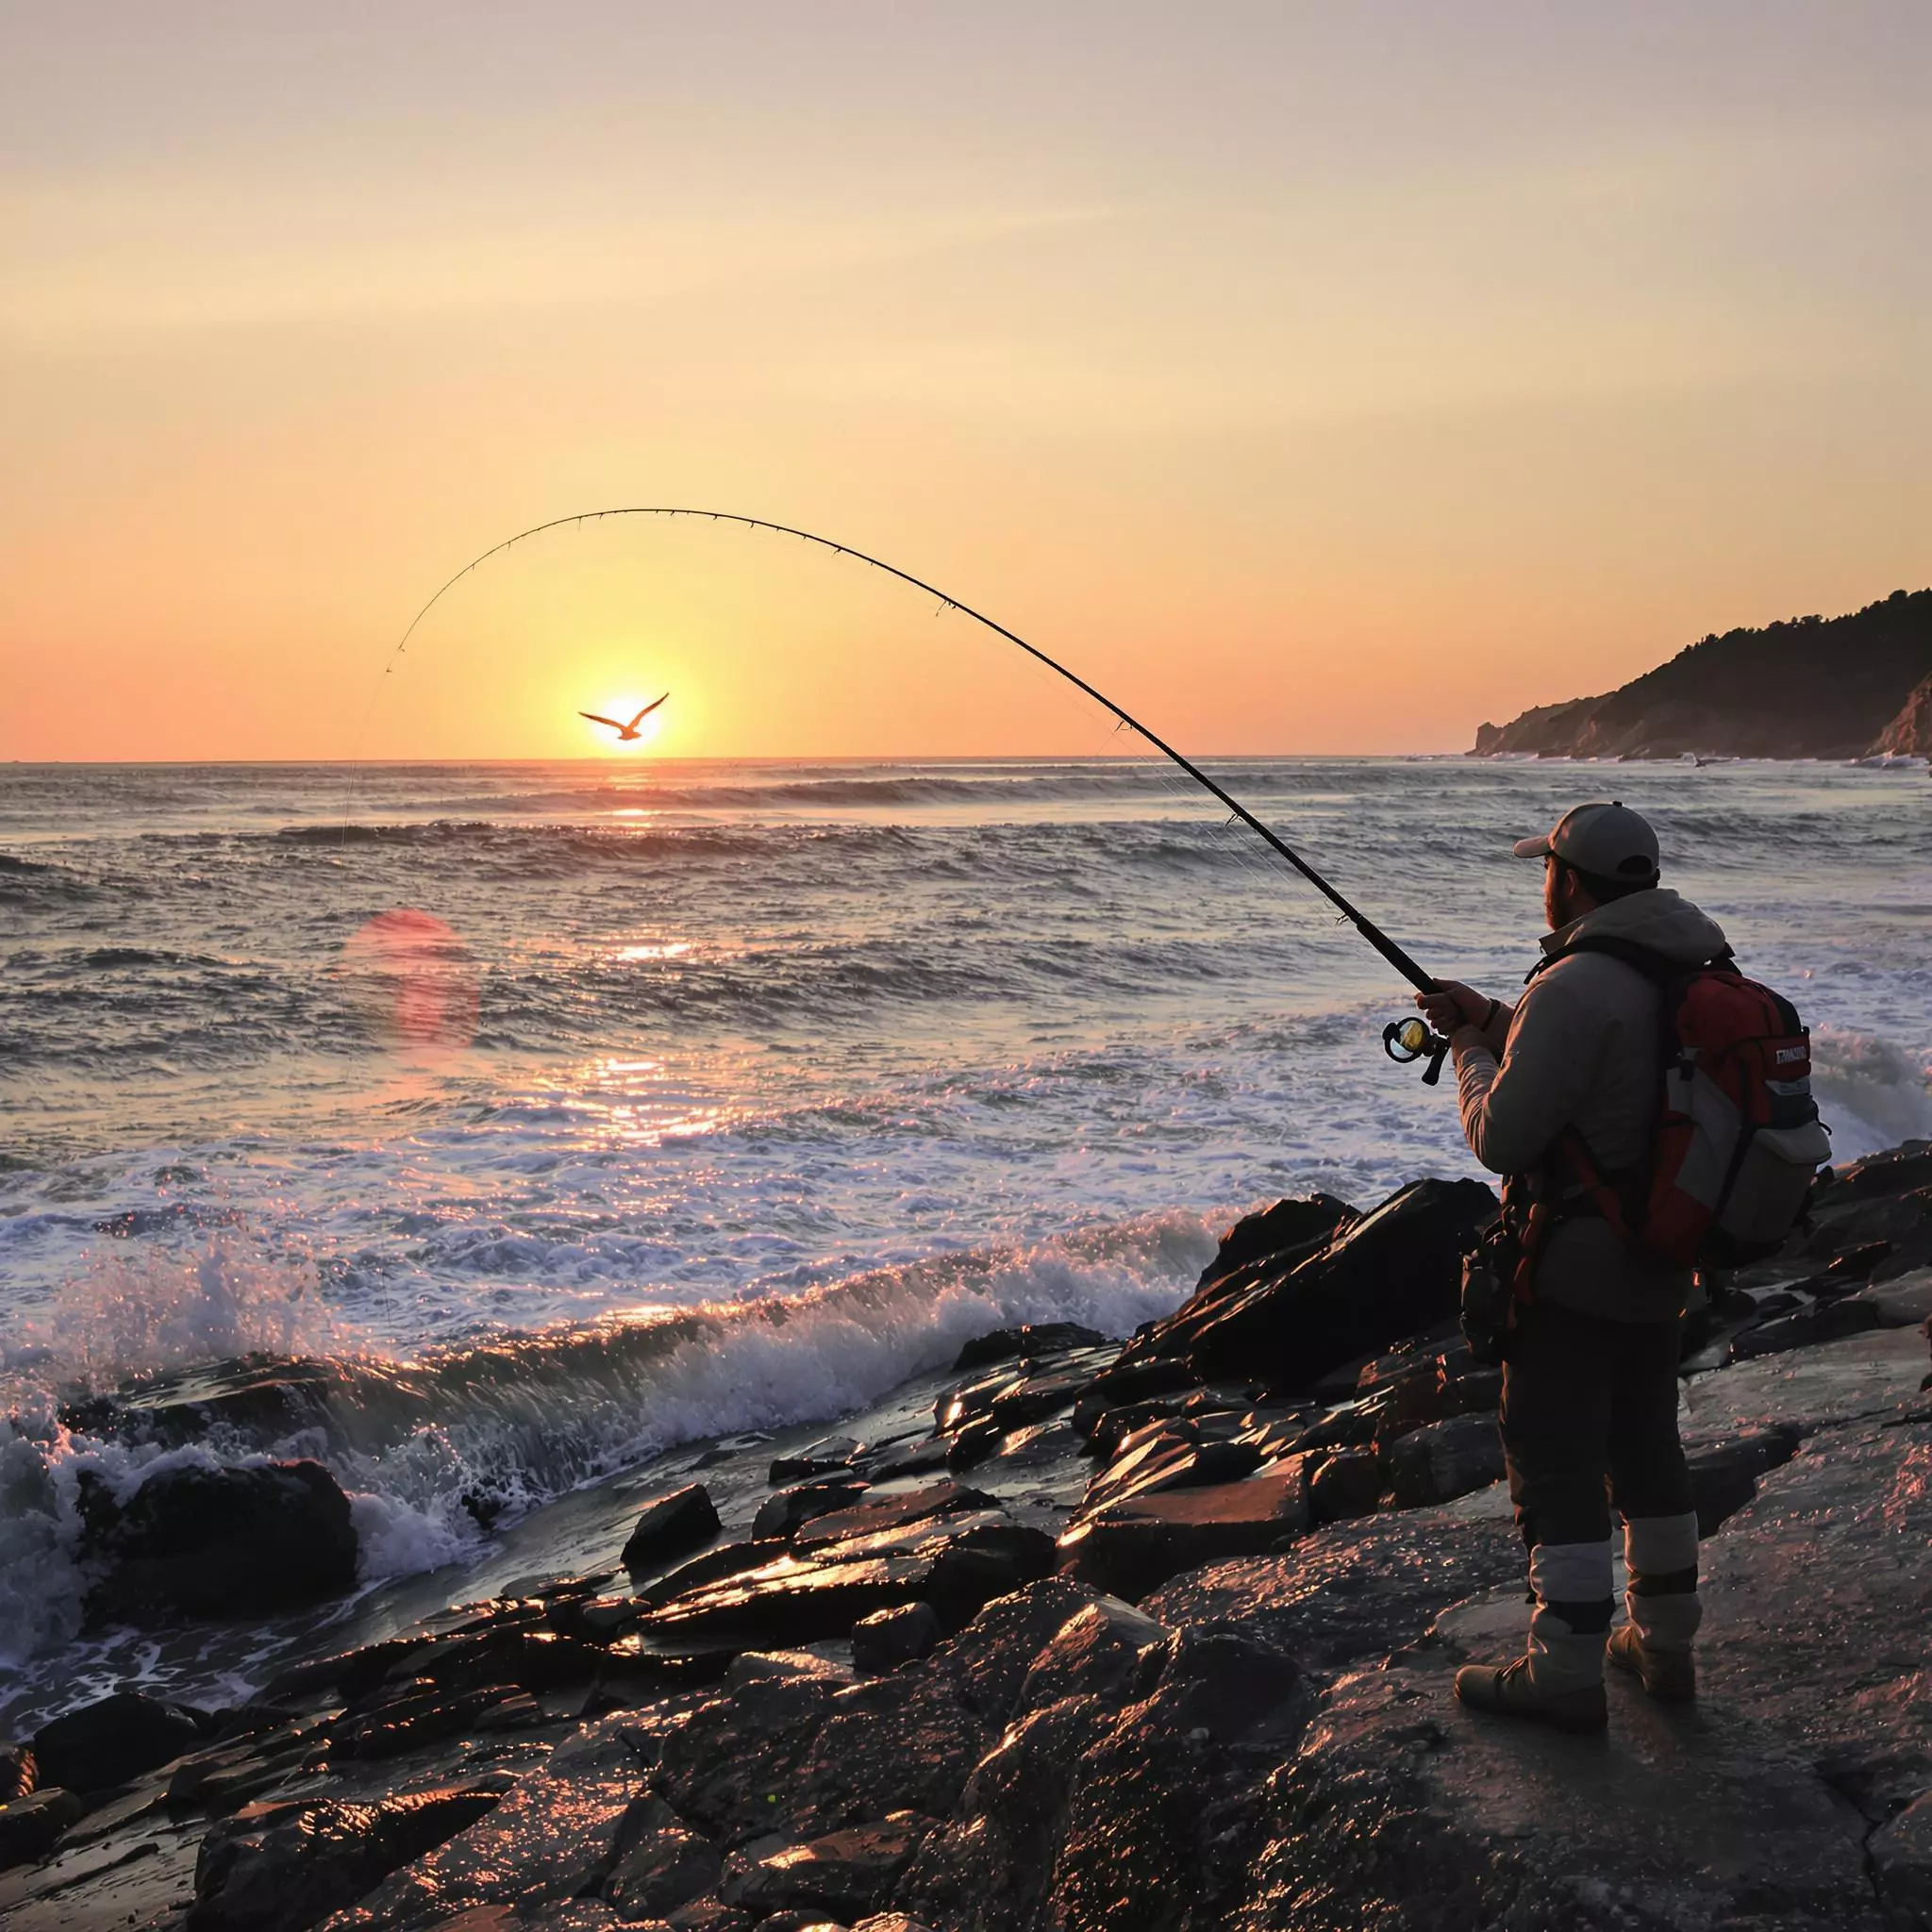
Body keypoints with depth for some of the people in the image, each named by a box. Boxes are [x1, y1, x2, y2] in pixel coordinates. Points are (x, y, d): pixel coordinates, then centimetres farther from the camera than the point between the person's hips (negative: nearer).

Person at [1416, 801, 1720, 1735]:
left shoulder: (1575, 989, -23)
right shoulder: (1693, 976, 7)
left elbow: (1502, 1138, -20)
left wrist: (1470, 1055, -3)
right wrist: (1496, 1022, 16)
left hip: (1574, 1270, -9)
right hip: (1660, 1265, 9)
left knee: (1553, 1459, 0)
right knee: (1645, 1445, 19)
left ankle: (1566, 1675, 6)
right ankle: (1663, 1643, 30)